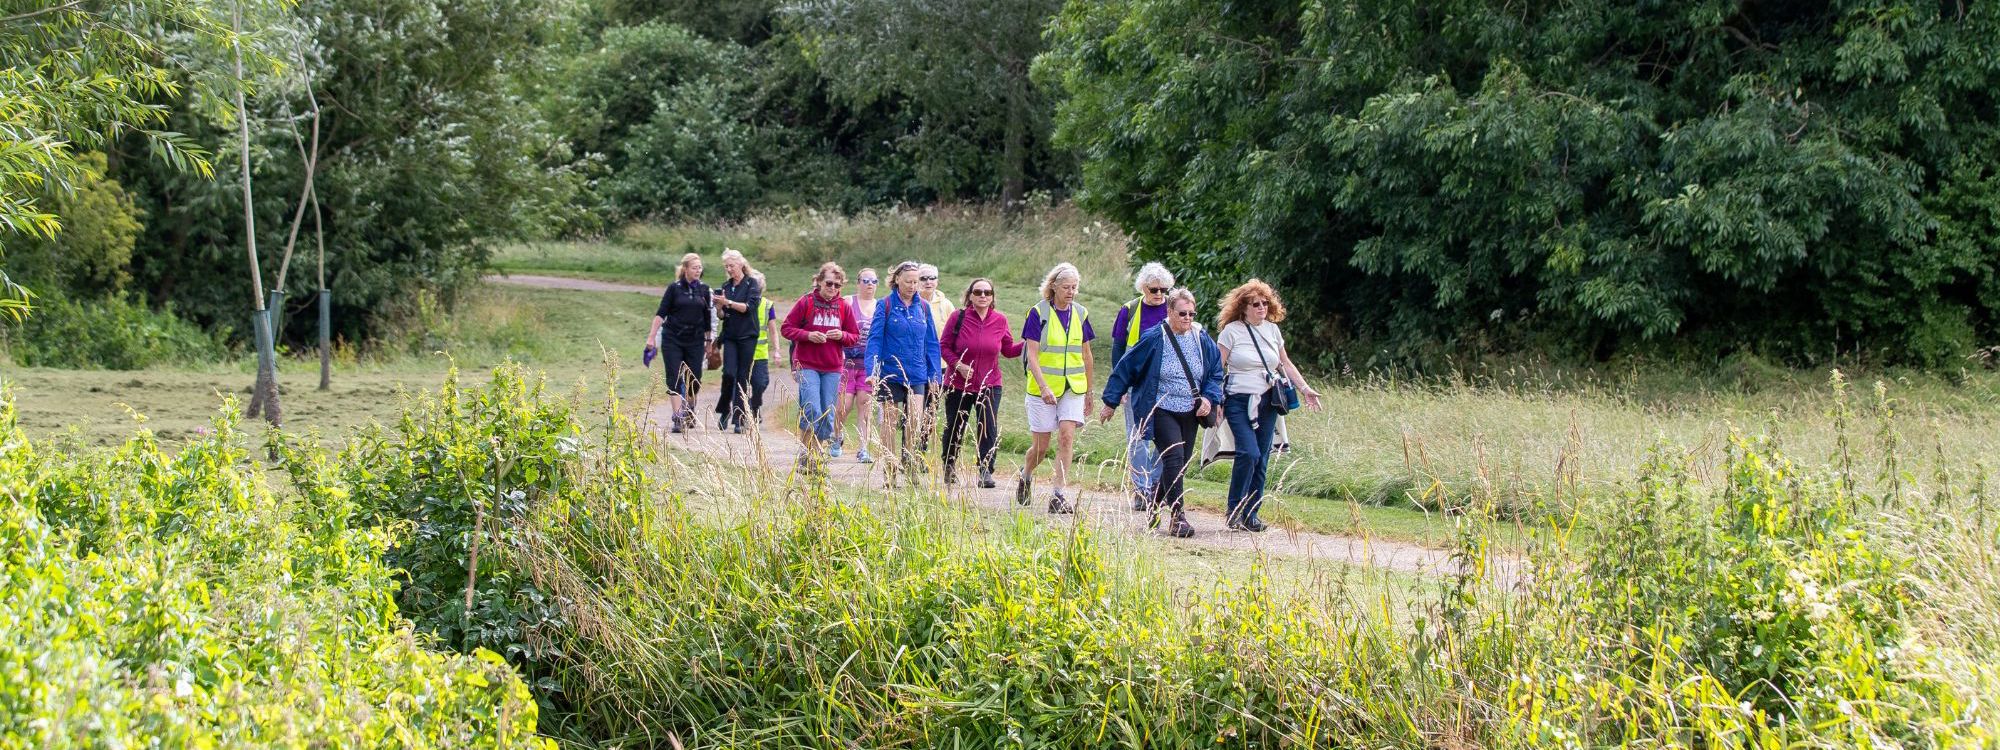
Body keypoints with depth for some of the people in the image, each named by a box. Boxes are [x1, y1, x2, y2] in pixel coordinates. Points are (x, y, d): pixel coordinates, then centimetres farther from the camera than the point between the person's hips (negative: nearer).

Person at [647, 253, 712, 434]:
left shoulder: (704, 289, 6)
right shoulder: (674, 288, -2)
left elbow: (707, 318, 13)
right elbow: (661, 313, -3)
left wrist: (709, 341, 15)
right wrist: (652, 336, -10)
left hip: (695, 341, 3)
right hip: (672, 340, -3)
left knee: (694, 380, 3)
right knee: (674, 380, -7)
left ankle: (689, 412, 27)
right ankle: (678, 418, -10)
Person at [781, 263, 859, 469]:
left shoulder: (844, 307, 7)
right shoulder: (806, 302, -2)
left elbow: (855, 335, 12)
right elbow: (786, 329, -1)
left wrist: (842, 335, -10)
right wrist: (808, 335, -16)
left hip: (833, 369, 4)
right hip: (807, 366, -4)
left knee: (828, 415, 5)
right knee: (812, 411, -16)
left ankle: (820, 458, 15)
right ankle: (806, 458, -10)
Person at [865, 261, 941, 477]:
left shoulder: (923, 307, 7)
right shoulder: (885, 305, -3)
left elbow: (931, 343, 10)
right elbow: (874, 339, -6)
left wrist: (934, 375, 6)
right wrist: (872, 371, -16)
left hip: (917, 375, 2)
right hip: (891, 374, -2)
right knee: (890, 423, 4)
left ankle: (911, 470, 3)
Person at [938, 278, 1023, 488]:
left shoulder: (999, 321, 0)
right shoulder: (958, 317, -7)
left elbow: (1008, 350, 9)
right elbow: (944, 346, -1)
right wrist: (958, 365, -16)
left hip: (989, 385, 1)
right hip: (958, 384, -1)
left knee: (989, 429, -10)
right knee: (954, 429, 11)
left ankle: (985, 471, -6)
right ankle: (949, 466, 33)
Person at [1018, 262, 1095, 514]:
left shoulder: (1080, 314, 6)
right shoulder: (1039, 313, -7)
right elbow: (1032, 355, -11)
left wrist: (1089, 390, 18)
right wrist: (1044, 387, -23)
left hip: (1073, 388, 3)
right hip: (1042, 387, -3)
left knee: (1067, 436, -12)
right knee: (1041, 445, 4)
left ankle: (1058, 495, -10)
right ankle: (1026, 476, 35)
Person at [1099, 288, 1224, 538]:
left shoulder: (1202, 340, 3)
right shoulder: (1153, 339, -10)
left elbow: (1215, 373, 14)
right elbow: (1125, 368, -3)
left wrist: (1209, 398, -4)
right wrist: (1111, 403, 1)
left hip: (1190, 413, 5)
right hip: (1162, 411, -5)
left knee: (1180, 464, 9)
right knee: (1174, 457, -19)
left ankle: (1155, 503, 31)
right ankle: (1177, 517, -18)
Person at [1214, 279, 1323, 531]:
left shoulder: (1272, 330, 11)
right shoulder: (1231, 331, -4)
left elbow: (1286, 363, 21)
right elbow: (1219, 368, -3)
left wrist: (1304, 388, 15)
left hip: (1267, 402, 5)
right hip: (1239, 402, -5)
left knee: (1261, 460, 3)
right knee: (1248, 453, -20)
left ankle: (1251, 514, 10)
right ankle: (1235, 511, -7)